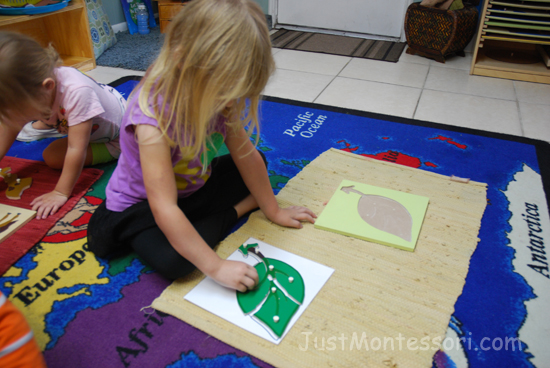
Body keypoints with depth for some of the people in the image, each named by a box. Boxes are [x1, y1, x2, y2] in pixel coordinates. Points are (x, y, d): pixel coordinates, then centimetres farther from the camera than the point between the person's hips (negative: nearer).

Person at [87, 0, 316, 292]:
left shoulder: (217, 95, -17)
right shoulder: (153, 117, -37)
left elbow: (245, 155, -9)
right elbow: (164, 210, -38)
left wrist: (273, 210, -1)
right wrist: (216, 267, -36)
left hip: (194, 186, 6)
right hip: (139, 205, -5)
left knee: (254, 163, 4)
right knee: (172, 260, -32)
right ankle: (237, 210, -10)